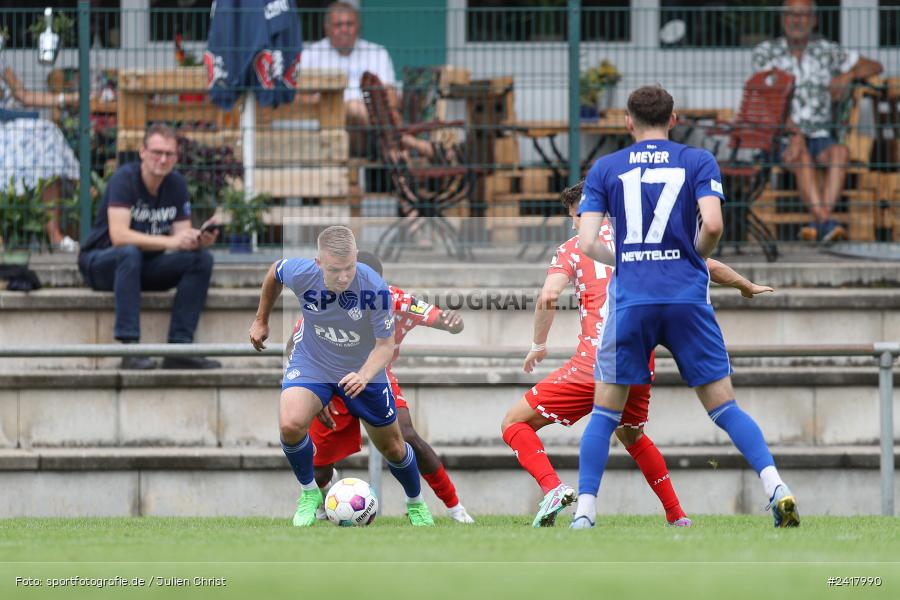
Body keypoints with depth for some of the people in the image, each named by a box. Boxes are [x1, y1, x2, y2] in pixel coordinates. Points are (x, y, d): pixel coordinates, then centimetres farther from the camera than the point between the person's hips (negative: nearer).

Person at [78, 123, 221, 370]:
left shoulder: (176, 184, 0)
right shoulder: (125, 179, -19)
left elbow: (182, 237, -2)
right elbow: (119, 236, -30)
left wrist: (199, 240, -27)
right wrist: (170, 241, -37)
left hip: (145, 267, 6)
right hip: (100, 263, -6)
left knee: (202, 259, -15)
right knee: (130, 252, -39)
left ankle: (179, 347, -20)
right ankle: (130, 348, -43)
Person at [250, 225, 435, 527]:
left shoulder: (376, 289, -32)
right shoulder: (299, 273, -28)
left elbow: (385, 344, -22)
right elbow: (274, 273, -2)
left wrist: (364, 376, -41)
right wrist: (261, 320, 8)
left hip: (363, 368, 0)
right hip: (311, 363, 0)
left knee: (392, 447, 12)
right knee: (290, 424, -27)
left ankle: (416, 504, 42)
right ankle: (309, 493, 0)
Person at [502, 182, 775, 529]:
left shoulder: (573, 249, 5)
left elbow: (548, 297, -11)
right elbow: (707, 266, 19)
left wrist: (538, 346, 4)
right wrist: (747, 287, 37)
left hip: (595, 363, -5)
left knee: (514, 423, 3)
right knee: (632, 436, 35)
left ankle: (553, 490, -21)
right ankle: (676, 517, 31)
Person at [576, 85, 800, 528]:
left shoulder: (605, 168, 9)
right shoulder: (698, 162, 6)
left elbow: (586, 243, 1)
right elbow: (712, 225, -9)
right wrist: (698, 257, 12)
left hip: (630, 300, 0)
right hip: (687, 298, 0)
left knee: (605, 412, 9)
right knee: (724, 406, 5)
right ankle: (776, 488, -10)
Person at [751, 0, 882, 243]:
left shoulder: (827, 51, 9)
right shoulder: (766, 52, 2)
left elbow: (874, 67, 13)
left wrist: (849, 75, -9)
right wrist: (795, 133, -24)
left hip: (819, 138, 2)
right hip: (780, 136, -2)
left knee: (840, 152, -33)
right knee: (802, 158, -37)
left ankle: (818, 223, -42)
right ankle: (826, 223, -47)